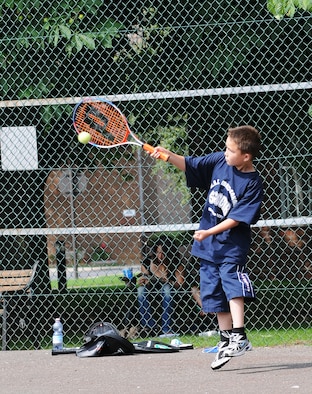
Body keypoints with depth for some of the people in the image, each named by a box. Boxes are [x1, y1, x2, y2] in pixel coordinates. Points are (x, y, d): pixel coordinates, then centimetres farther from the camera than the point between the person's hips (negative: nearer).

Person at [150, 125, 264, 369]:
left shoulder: (252, 184, -15)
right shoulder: (219, 161, 2)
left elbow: (237, 218, -18)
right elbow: (190, 165, 14)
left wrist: (210, 232, -22)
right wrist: (168, 155, -1)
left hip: (233, 245, -7)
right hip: (209, 247, 7)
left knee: (232, 284, -23)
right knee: (214, 292, 9)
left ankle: (239, 337, -27)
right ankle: (226, 340, 18)